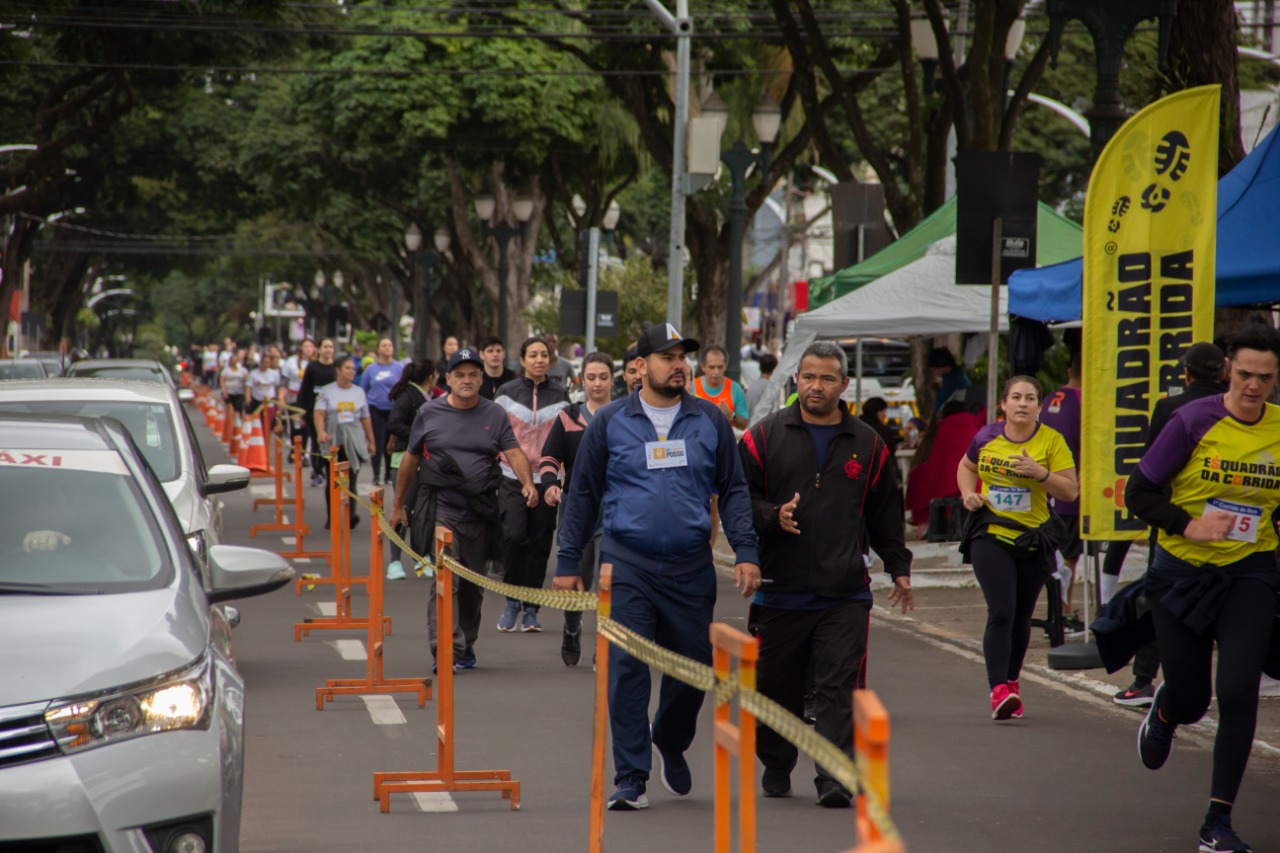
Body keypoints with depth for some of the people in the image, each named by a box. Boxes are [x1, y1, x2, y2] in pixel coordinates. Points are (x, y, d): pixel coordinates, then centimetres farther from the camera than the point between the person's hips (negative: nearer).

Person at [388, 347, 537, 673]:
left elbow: (514, 453, -3)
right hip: (441, 510, -2)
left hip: (480, 512, 2)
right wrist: (398, 504, 15)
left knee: (474, 584, 12)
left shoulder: (494, 415, 7)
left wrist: (527, 483, -23)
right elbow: (410, 459, 13)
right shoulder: (429, 413, 5)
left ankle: (467, 645, 29)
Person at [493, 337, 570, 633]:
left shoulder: (560, 397, 7)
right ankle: (513, 600, 0)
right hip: (513, 477, -1)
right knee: (513, 536, -16)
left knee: (540, 543, 2)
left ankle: (531, 608, 13)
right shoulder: (507, 393, 3)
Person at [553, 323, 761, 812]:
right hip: (627, 565, -2)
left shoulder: (710, 421, 7)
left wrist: (746, 552, -1)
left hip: (692, 567, 2)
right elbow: (583, 494, 8)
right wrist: (568, 562, 5)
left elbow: (733, 490, 10)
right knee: (627, 669, -8)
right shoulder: (610, 422, 4)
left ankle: (671, 746, 37)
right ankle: (631, 780, -3)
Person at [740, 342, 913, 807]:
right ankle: (776, 768, 28)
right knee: (776, 688, 9)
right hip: (780, 589, 0)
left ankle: (835, 777, -10)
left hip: (845, 594, 0)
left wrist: (898, 567, 17)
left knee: (839, 689, -9)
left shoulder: (867, 445, 10)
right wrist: (772, 517, -15)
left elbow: (885, 514, 19)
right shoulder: (766, 436, 4)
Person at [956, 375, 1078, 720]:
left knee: (1021, 617, 12)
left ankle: (1011, 682, 32)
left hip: (1033, 539, 1)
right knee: (1001, 612, -16)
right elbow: (966, 467, 21)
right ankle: (999, 689, -21)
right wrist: (968, 493, 2)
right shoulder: (986, 437, 1)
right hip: (990, 535, -1)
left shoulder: (1051, 441, -4)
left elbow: (1070, 491, -7)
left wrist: (1040, 472, -21)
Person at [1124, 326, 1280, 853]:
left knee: (1238, 694, -14)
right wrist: (1188, 525, -21)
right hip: (1183, 572, -1)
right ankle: (1163, 712, 50)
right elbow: (1138, 493, -9)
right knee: (1190, 699, 9)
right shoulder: (1193, 422, -13)